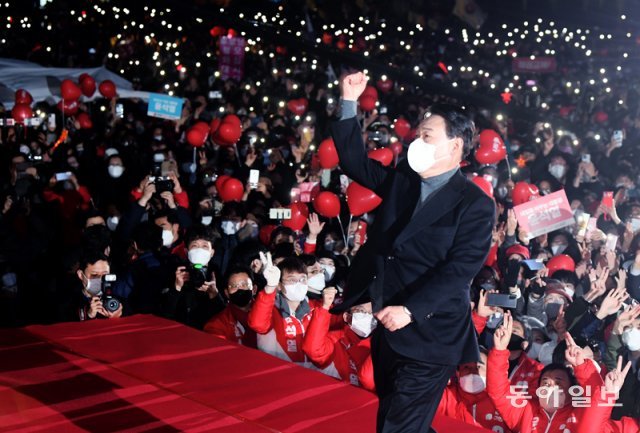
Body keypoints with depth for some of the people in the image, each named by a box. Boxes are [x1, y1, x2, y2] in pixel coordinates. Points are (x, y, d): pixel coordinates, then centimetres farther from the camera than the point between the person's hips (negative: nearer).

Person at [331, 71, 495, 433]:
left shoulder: (476, 205, -11)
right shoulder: (402, 179, 9)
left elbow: (460, 269, -19)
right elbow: (356, 162, 14)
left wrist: (410, 311, -27)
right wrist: (350, 103, 5)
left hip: (428, 336, -7)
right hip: (387, 326, 7)